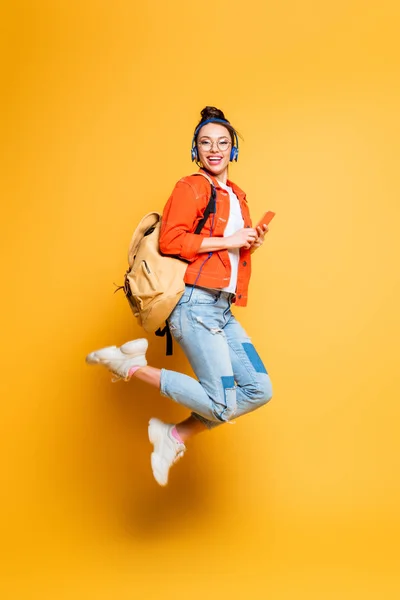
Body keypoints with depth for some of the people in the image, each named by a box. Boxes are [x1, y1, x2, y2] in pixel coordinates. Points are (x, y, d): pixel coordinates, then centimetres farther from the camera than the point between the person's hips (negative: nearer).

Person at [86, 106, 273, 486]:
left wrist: (250, 244, 8)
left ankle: (175, 436, 11)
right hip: (195, 304, -8)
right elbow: (171, 241, -16)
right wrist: (227, 241, -12)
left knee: (259, 391, 2)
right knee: (223, 405, -9)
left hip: (222, 310, 8)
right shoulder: (190, 188, -3)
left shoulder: (237, 196, 21)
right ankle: (132, 365, 1)